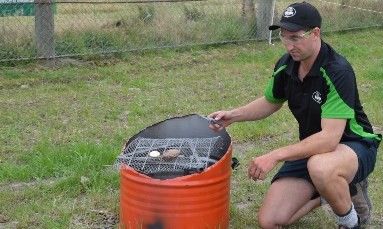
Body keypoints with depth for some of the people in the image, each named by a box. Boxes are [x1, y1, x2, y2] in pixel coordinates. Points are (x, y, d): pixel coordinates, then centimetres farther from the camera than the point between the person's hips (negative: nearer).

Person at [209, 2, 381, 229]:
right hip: (313, 149, 6)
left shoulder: (338, 71, -27)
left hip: (354, 145, -6)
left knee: (320, 168, -42)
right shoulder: (286, 65, -6)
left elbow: (330, 138, -34)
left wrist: (275, 156, -38)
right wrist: (233, 115, -2)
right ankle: (336, 187, 15)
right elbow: (270, 102, 15)